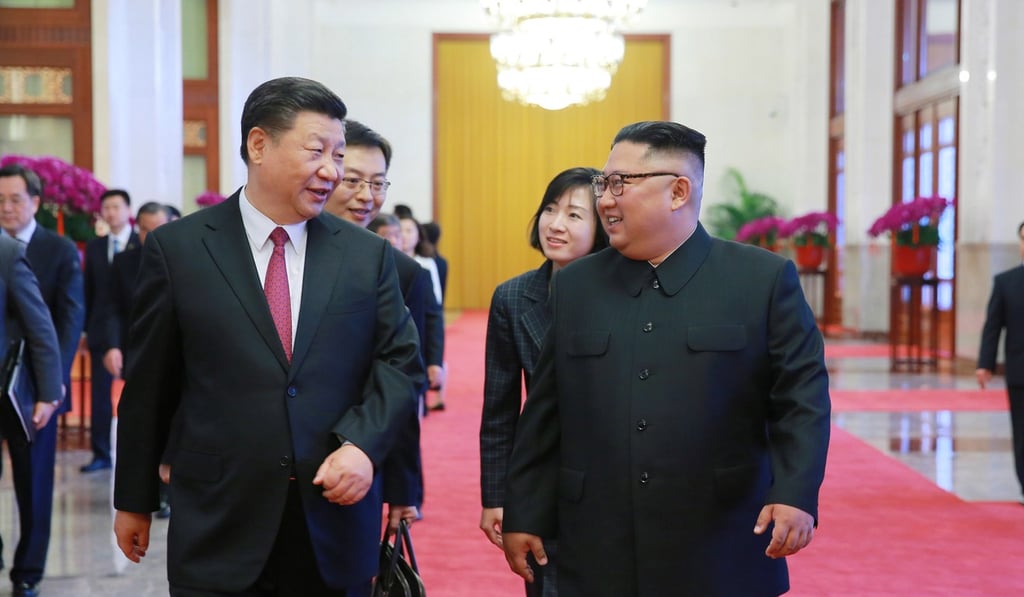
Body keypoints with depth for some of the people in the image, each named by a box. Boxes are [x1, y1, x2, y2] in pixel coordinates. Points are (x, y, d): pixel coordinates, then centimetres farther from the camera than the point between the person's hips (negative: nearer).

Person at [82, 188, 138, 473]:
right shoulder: (94, 247, 11)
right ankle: (101, 453, 8)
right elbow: (89, 290, 11)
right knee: (99, 393, 2)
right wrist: (85, 329, 7)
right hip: (101, 330, 4)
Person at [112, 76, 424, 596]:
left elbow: (400, 363, 5)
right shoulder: (177, 249, -1)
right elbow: (147, 384, 4)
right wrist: (134, 500, 10)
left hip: (337, 524, 2)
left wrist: (362, 444, -13)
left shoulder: (367, 254, 4)